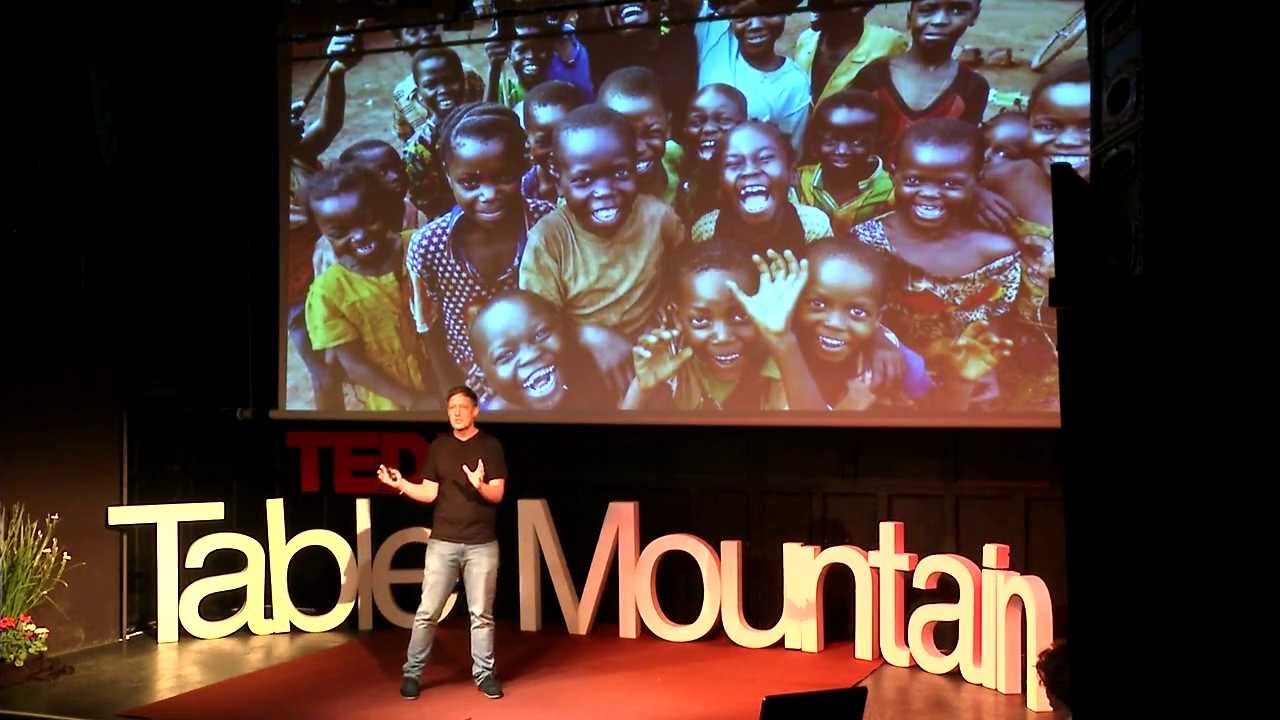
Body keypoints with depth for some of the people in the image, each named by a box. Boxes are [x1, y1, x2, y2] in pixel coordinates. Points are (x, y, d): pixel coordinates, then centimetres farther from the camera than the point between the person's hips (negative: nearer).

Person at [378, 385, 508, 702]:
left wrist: (480, 486, -27)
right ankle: (412, 673, 12)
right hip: (442, 542, 2)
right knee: (427, 611, 2)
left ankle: (485, 673, 16)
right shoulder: (439, 446, 7)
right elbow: (430, 493, 5)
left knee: (481, 614, 5)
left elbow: (498, 494, -7)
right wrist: (401, 484, -11)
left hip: (481, 544, -1)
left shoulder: (490, 446, -1)